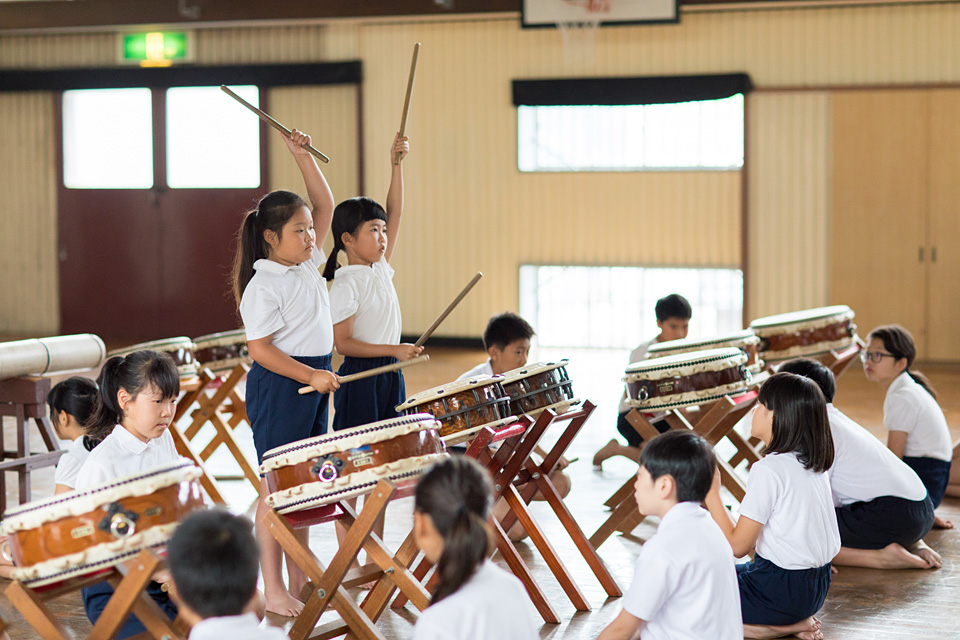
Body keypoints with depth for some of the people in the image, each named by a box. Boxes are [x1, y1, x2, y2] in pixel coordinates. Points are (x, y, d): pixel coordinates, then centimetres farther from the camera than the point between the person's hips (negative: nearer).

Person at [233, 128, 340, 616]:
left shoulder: (308, 264, 8)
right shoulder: (263, 286, -16)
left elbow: (325, 205, 12)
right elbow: (260, 348, -18)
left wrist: (302, 155, 3)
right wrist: (310, 375, -23)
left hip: (313, 383, 8)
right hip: (278, 388, -8)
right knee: (277, 485, -3)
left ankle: (299, 577, 23)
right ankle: (272, 589, 3)